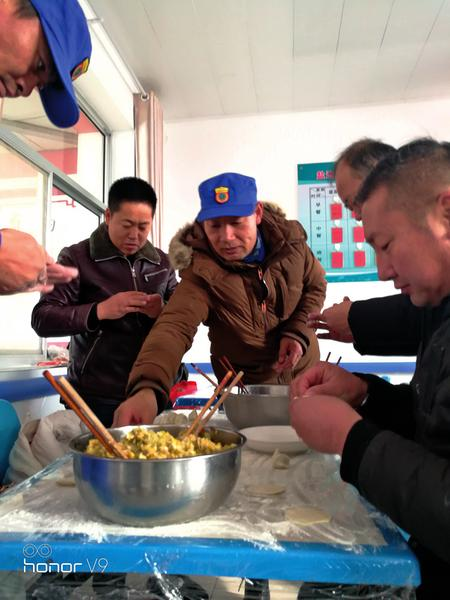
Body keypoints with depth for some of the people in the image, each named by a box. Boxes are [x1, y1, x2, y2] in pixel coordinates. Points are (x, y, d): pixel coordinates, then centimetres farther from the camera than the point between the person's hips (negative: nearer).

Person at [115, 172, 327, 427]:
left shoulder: (289, 238, -18)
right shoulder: (201, 271, -30)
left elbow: (316, 285, -1)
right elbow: (175, 326, -46)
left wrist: (297, 332, -18)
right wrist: (147, 388, -65)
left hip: (304, 370, 4)